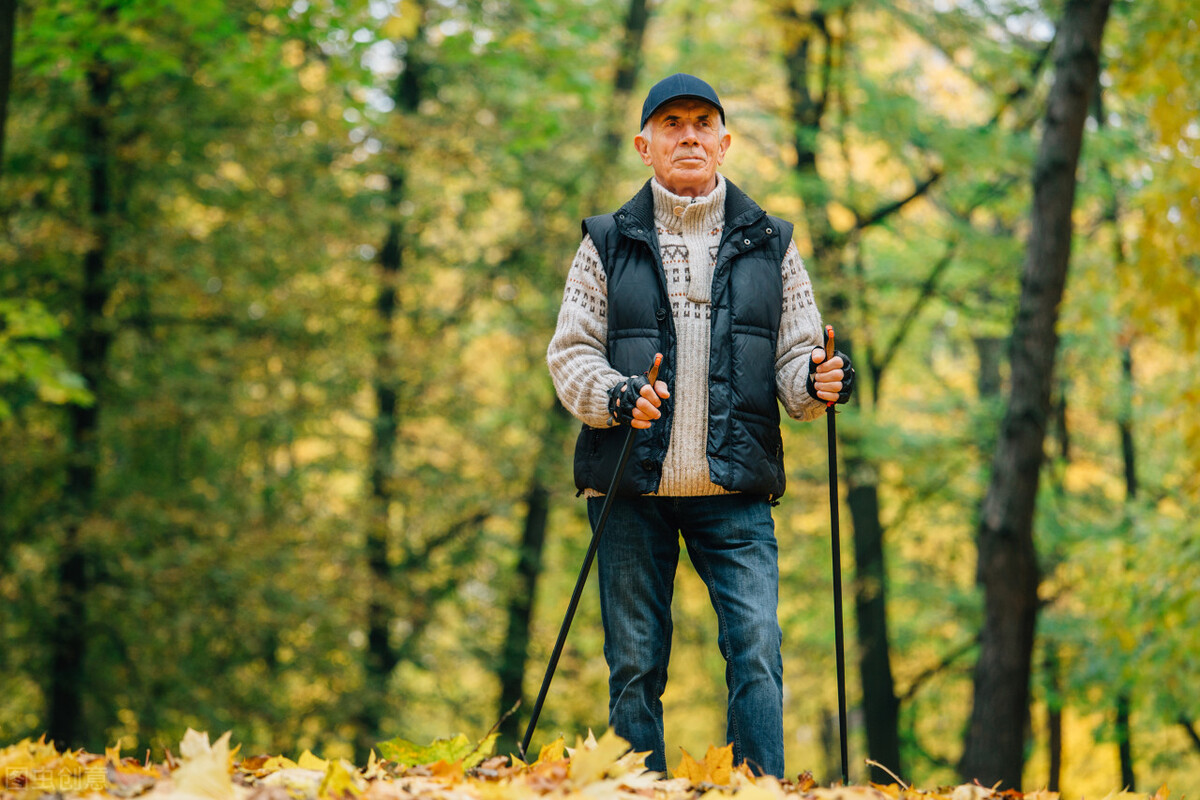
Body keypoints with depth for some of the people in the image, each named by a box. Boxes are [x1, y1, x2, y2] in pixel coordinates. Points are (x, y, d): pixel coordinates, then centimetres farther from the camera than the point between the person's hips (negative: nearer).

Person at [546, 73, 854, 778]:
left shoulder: (770, 244, 13)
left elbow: (794, 356, 11)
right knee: (636, 667, 2)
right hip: (631, 490, 0)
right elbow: (570, 353, 6)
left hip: (736, 490, 0)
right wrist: (616, 397, -15)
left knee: (756, 650, -13)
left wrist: (815, 383, -13)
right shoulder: (608, 244, 10)